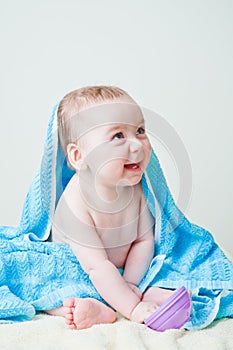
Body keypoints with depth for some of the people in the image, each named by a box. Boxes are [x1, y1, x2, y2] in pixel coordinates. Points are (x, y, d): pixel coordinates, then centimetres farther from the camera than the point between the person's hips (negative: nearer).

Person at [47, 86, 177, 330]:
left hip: (124, 271, 4)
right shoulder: (76, 202, -32)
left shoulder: (137, 186, -15)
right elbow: (97, 267, -32)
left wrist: (129, 285, -17)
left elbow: (144, 240, -6)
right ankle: (95, 309, -36)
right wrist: (133, 309, -33)